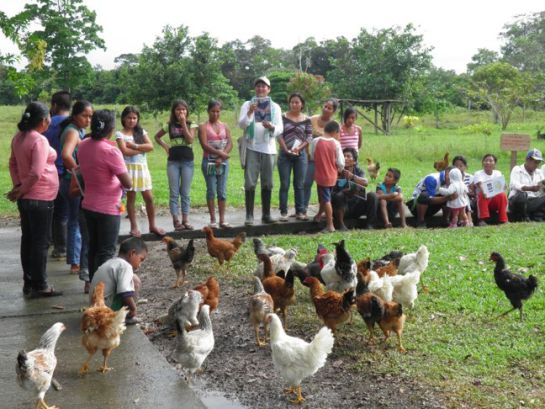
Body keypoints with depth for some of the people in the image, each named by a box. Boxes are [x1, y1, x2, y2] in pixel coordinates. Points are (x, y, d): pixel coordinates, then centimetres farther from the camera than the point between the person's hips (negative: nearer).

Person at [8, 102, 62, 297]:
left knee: (27, 239, 14)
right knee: (41, 242, -1)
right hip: (40, 198, -9)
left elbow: (13, 163, 13)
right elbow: (36, 173, -25)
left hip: (25, 198, 9)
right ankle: (40, 286, 5)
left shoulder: (18, 137, 6)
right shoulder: (39, 140, -20)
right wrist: (21, 191, -12)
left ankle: (28, 283, 21)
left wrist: (18, 185, 4)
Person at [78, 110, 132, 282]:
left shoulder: (83, 146, -1)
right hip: (108, 209, -7)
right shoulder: (111, 151, -23)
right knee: (107, 251, 2)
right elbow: (128, 184, -21)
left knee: (93, 247, 19)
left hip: (88, 205, 7)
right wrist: (121, 182, 0)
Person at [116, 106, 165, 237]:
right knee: (131, 198, 3)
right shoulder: (120, 134, -3)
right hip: (129, 168, -3)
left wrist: (134, 145, -13)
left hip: (142, 167, 3)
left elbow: (151, 146, -5)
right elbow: (125, 151, -16)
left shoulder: (141, 132, 9)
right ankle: (134, 227, 11)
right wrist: (142, 149, -9)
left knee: (149, 198, 3)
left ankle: (152, 225, 14)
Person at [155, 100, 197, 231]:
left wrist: (183, 123, -13)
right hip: (173, 161, 1)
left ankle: (185, 220, 8)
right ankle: (176, 221, 3)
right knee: (174, 193, 0)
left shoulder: (191, 125, 3)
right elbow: (157, 137, 20)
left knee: (185, 193, 4)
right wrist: (165, 146, 4)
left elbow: (190, 140, -13)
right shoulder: (169, 125, 7)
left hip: (187, 161, -1)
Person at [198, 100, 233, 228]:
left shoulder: (225, 126, 10)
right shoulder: (203, 127, -1)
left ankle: (222, 220, 7)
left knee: (222, 191, 4)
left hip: (223, 162, 3)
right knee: (211, 191, 0)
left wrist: (221, 158, -12)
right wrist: (219, 153, -19)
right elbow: (204, 145, -12)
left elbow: (230, 143, 1)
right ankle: (212, 220, 4)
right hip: (209, 162, -3)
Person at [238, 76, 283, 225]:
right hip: (252, 148, -2)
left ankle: (266, 214, 13)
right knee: (250, 183, -5)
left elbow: (280, 128, 4)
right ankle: (249, 215, -4)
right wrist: (250, 112, -20)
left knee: (267, 183, 6)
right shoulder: (247, 105, 7)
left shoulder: (275, 107, 11)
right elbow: (241, 124, -4)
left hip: (269, 148, 2)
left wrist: (271, 127, -18)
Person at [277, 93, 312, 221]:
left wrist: (298, 148, -12)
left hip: (300, 154, 1)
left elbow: (309, 137, 2)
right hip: (285, 154, -1)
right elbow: (279, 135, -3)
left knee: (300, 184, 5)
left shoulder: (306, 120, 5)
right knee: (284, 184, 0)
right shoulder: (283, 117, 1)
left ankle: (300, 211, 11)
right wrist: (287, 150, -13)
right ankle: (283, 212, 3)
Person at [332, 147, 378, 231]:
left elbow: (365, 182, -18)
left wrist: (352, 176, -32)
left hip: (356, 208, 3)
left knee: (372, 195, -15)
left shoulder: (358, 171, 3)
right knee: (338, 195, -32)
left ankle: (370, 224, -10)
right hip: (342, 209, -3)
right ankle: (340, 224, -24)